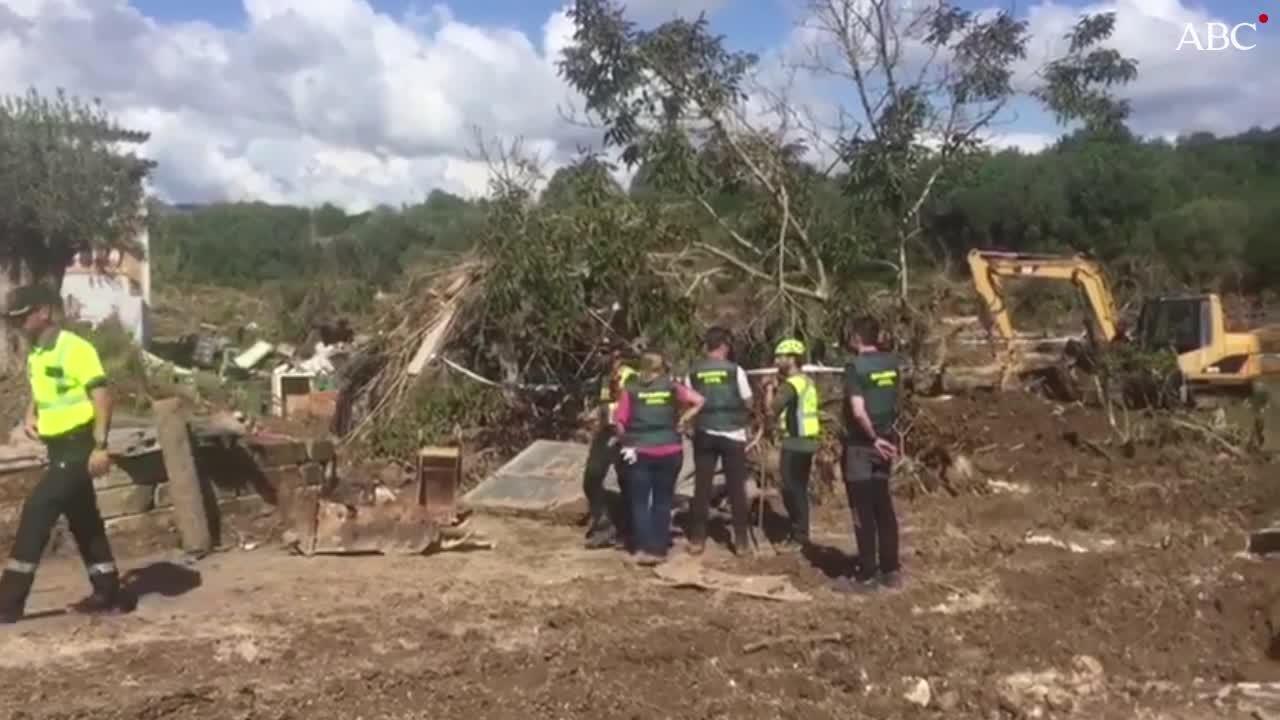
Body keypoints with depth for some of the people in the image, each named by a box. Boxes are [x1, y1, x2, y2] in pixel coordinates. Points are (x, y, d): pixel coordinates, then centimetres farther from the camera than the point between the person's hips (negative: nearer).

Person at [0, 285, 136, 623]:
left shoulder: (75, 349, -16)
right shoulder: (35, 355, 12)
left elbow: (102, 396, -20)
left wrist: (100, 446, -25)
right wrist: (31, 416, 6)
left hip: (78, 446, -10)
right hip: (59, 447, 10)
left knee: (36, 511, -12)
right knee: (83, 520, 12)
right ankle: (109, 594, 19)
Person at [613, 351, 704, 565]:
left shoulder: (630, 390, 1)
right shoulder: (672, 387, 4)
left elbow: (619, 422, -3)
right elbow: (699, 401, -3)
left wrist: (627, 440, 13)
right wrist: (683, 421, 6)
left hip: (639, 452, -1)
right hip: (669, 452, 1)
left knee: (639, 501, 7)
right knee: (662, 501, 11)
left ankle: (644, 548, 0)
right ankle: (658, 549, 12)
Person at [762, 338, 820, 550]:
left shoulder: (790, 384, -16)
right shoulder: (807, 382, 15)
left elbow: (771, 409, -17)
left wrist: (770, 389, -2)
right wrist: (776, 388, 10)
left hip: (795, 442, -10)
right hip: (807, 441, 10)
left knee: (791, 489, -4)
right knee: (799, 489, 15)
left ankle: (799, 536, 0)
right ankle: (800, 533, 22)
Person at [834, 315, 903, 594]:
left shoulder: (855, 367, -16)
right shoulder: (891, 362, 6)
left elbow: (858, 411, -24)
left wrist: (874, 438, -14)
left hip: (861, 445, -7)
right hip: (885, 442, 7)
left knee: (863, 513, 0)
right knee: (883, 508, 13)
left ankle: (866, 577, 6)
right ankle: (890, 571, 20)